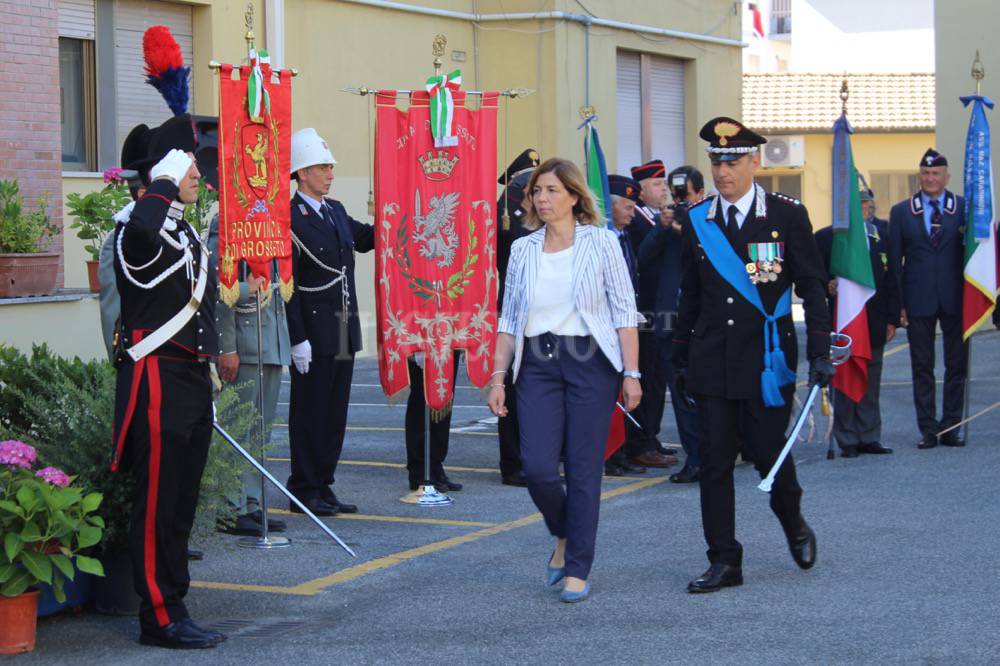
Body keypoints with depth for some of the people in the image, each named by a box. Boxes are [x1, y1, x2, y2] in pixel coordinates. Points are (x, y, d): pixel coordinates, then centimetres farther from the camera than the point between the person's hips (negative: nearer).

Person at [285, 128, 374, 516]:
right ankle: (305, 491, 7)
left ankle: (324, 487, 20)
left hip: (344, 330, 8)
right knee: (309, 412, 0)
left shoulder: (336, 211, 13)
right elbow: (286, 286, -15)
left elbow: (365, 239, 30)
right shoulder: (290, 219, -11)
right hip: (314, 333, -8)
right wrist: (297, 339, -18)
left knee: (335, 412, 11)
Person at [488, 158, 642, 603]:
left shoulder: (600, 242, -1)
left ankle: (577, 570, 10)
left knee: (583, 471, -1)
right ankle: (564, 535, 24)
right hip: (537, 365, 3)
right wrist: (498, 377, 6)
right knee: (537, 468, -7)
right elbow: (509, 320, 12)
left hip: (590, 362, -3)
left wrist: (631, 373, -8)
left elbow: (625, 312, -2)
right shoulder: (523, 250, 9)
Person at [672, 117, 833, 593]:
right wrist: (681, 358, 14)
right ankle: (724, 562, 8)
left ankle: (793, 523, 32)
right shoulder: (698, 221, 6)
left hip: (768, 358, -3)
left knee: (768, 451, 1)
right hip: (712, 361, 3)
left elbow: (812, 286, -2)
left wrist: (820, 352, -9)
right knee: (714, 460, 0)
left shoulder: (787, 215, -3)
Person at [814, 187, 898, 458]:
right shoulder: (825, 237, 1)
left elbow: (891, 279, 10)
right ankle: (847, 441, 6)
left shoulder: (882, 235, 10)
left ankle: (869, 437, 15)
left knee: (871, 383, 7)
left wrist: (892, 319, 5)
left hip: (874, 322, 3)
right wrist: (827, 287, -20)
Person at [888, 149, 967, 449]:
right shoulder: (901, 212, 6)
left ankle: (950, 427, 12)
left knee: (957, 365, 3)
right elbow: (895, 261, 5)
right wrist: (897, 304, -1)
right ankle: (928, 429, 10)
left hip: (955, 299, 0)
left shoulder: (965, 208, 3)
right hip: (919, 300, 0)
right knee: (922, 367, 4)